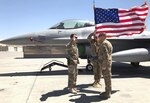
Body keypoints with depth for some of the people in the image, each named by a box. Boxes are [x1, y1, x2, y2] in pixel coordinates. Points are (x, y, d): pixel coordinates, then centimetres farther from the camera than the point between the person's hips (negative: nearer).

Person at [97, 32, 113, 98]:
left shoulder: (103, 44, -17)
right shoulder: (108, 43, 17)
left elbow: (106, 55, -24)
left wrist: (104, 65, -23)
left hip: (105, 63, -10)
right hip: (107, 63, 10)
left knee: (107, 78, -3)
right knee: (107, 77, 15)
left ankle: (108, 94, 6)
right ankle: (107, 92, 25)